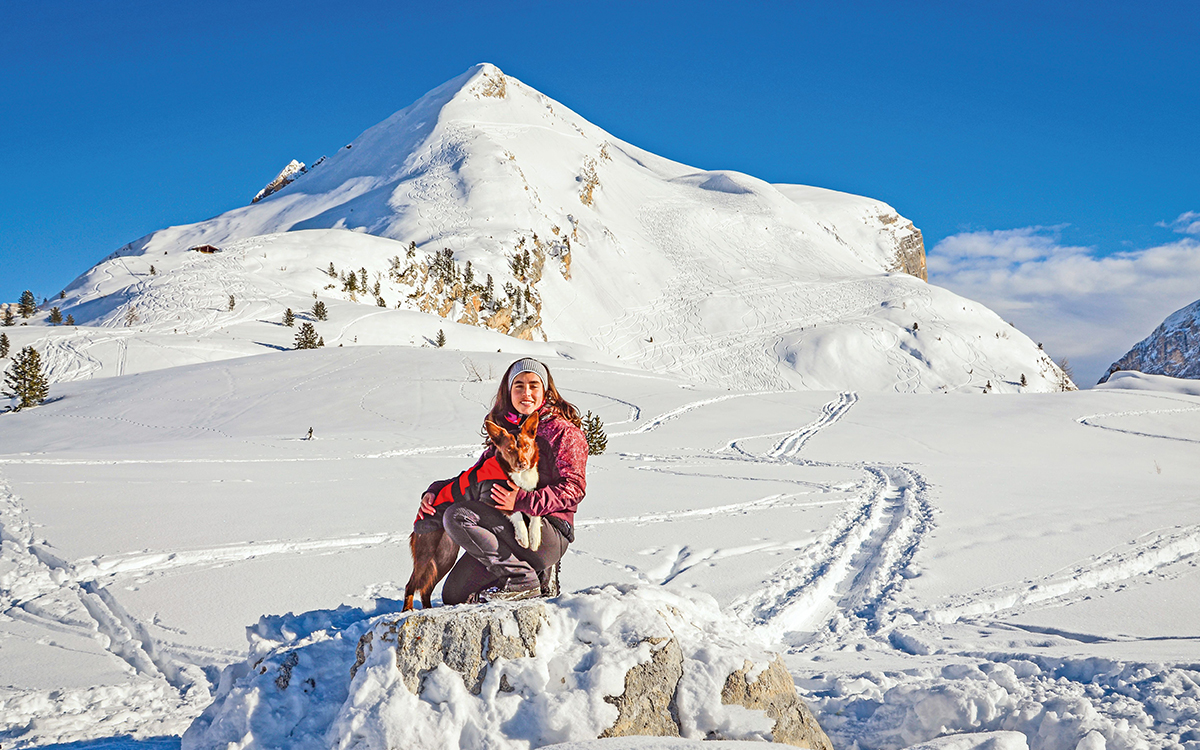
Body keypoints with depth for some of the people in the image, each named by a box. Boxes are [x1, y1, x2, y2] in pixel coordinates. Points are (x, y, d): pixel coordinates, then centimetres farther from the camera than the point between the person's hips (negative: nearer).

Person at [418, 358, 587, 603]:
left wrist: (521, 501, -25)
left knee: (458, 516, -24)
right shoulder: (506, 432, 20)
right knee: (454, 595, -2)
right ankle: (538, 573, 9)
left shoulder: (563, 431, -3)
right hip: (511, 527, 8)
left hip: (550, 535, -8)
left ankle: (522, 579, -15)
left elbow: (573, 489, -13)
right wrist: (436, 491, 3)